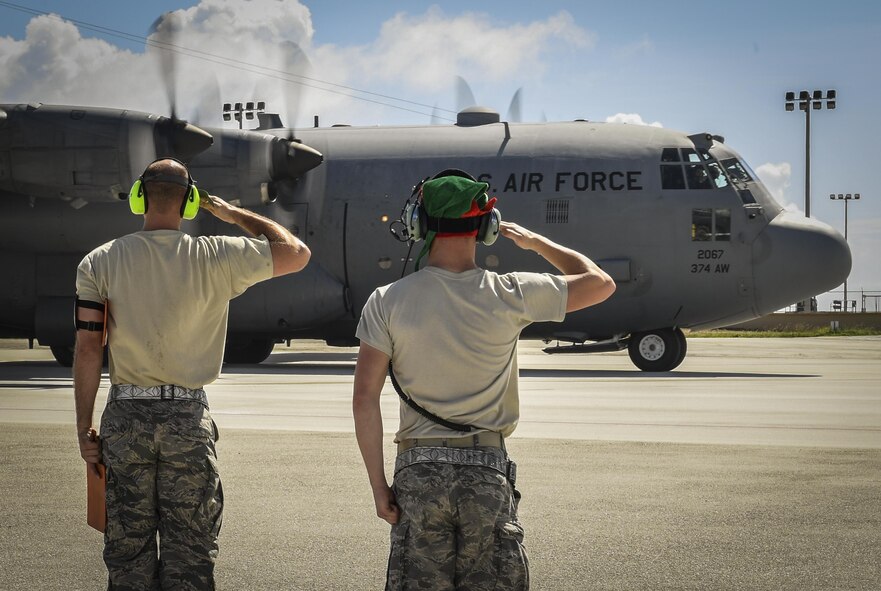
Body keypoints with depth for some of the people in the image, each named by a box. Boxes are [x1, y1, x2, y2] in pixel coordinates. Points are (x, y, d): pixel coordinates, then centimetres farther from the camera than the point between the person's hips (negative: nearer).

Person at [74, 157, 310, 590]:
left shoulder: (100, 262, -2)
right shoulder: (215, 257, -5)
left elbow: (88, 348, -5)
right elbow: (296, 253, 4)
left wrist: (84, 429, 1)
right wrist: (234, 214, 12)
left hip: (125, 417, 1)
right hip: (189, 420, -1)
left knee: (128, 553, 8)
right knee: (188, 554, 6)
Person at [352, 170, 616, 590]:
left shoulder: (387, 302, -3)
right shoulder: (508, 296, -5)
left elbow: (364, 399, -6)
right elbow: (599, 283, 8)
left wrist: (378, 485, 1)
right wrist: (535, 242, 20)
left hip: (418, 472, 1)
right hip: (488, 472, -1)